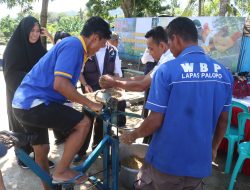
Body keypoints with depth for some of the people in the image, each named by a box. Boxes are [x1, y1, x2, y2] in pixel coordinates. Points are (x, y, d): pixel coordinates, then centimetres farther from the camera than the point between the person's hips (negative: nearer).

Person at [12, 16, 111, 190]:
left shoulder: (72, 44, 16)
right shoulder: (74, 45, -14)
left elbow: (65, 83, 25)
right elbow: (60, 84, -26)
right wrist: (90, 104, -15)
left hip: (25, 103, 10)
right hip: (34, 104, -10)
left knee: (41, 151, 21)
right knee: (83, 123, -10)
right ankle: (61, 172, 3)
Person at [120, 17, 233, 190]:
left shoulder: (167, 70, -18)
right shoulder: (224, 73, -3)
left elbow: (155, 121, -17)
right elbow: (223, 120, 6)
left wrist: (132, 136, 2)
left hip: (166, 161, -4)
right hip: (199, 162, 5)